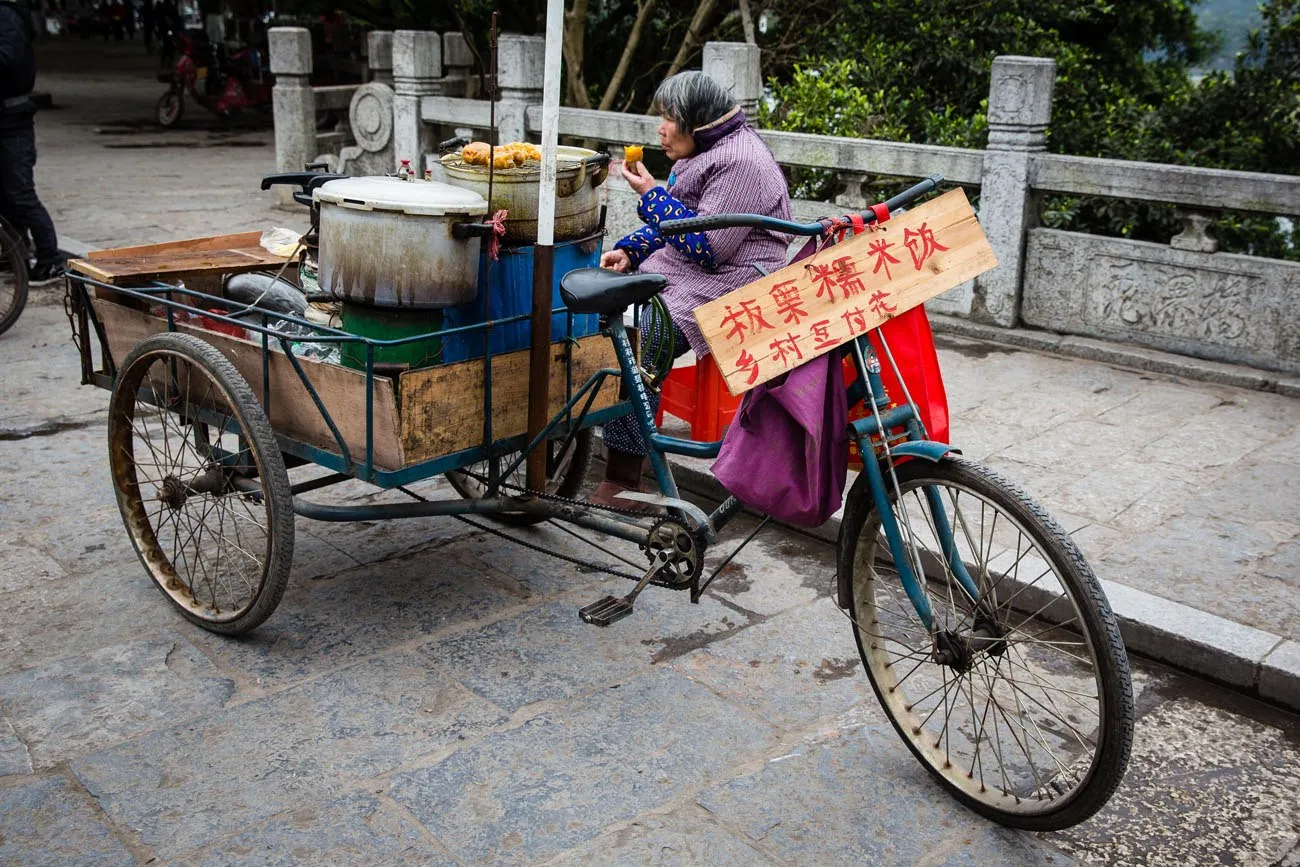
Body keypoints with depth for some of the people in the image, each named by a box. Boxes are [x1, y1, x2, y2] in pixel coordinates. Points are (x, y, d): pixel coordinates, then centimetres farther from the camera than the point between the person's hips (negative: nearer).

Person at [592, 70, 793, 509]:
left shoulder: (742, 163, -17)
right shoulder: (702, 152, 16)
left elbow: (708, 249, -22)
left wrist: (653, 193, -16)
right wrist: (629, 250, 5)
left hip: (730, 281, -10)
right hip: (681, 269, 10)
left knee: (638, 344, -28)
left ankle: (623, 479, -21)